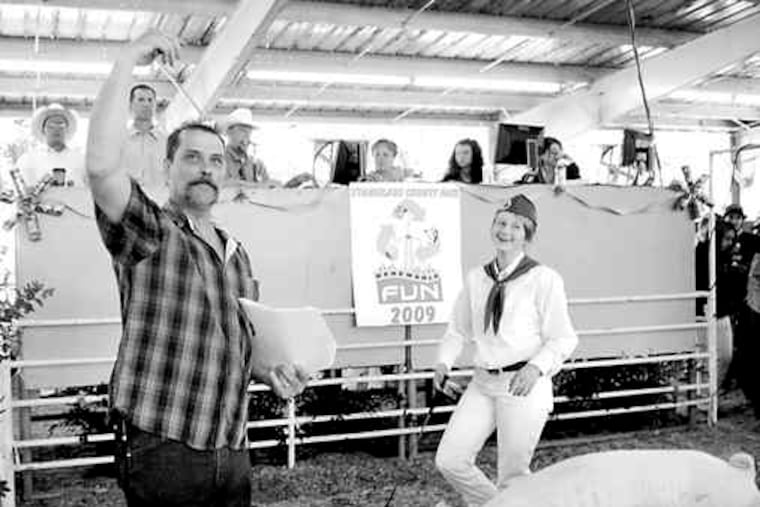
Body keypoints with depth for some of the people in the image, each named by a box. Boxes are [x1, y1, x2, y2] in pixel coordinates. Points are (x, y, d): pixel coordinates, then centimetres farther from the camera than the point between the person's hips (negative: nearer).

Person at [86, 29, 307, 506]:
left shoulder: (237, 254, 14)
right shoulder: (149, 233, -6)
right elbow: (101, 164, -25)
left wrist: (271, 373, 3)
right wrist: (128, 61, -21)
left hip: (233, 453, 6)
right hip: (163, 453, -6)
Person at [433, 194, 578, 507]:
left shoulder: (544, 279, -8)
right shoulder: (475, 279, 8)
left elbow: (563, 338, -6)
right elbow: (459, 329, 16)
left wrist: (536, 367, -22)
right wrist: (444, 362, -1)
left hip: (524, 385, -5)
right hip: (483, 383, 5)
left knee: (512, 477, 2)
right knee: (449, 460, -1)